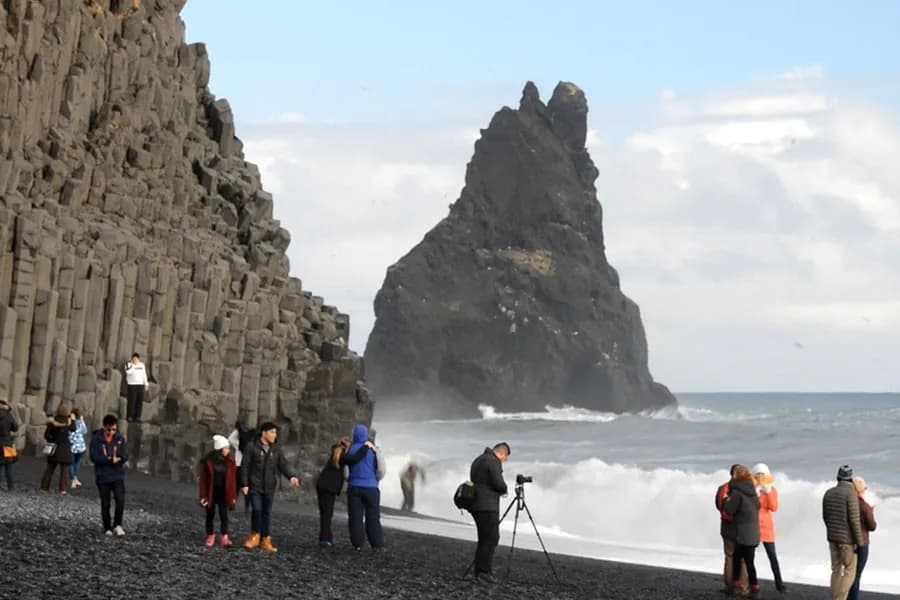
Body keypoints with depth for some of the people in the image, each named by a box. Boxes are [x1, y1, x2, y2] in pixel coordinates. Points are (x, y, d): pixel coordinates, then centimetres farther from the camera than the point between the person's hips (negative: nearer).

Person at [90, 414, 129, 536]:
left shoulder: (120, 438, 0)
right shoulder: (96, 439, -7)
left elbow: (125, 456, -2)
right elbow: (94, 457, -13)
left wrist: (117, 459, -24)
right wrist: (110, 459, -22)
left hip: (118, 475, 1)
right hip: (103, 477, -1)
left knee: (120, 501, -13)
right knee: (105, 504, 7)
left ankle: (117, 525, 5)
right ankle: (107, 528, 21)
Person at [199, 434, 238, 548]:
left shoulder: (230, 462, -1)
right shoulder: (208, 461, -9)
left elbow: (233, 480, 1)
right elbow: (203, 479, -6)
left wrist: (234, 496, -1)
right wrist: (203, 496, -7)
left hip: (224, 493, 1)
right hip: (211, 493, -1)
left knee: (224, 514, -4)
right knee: (210, 515, 10)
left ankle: (225, 537, -5)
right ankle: (210, 536, 21)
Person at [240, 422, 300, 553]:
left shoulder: (276, 449, 8)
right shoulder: (252, 447, -5)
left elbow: (283, 465, 4)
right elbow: (245, 467, -4)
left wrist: (291, 476, -15)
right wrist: (244, 484, -8)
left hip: (269, 487, 4)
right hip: (255, 486, -4)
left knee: (267, 513, 7)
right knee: (257, 510, -16)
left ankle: (265, 541, 14)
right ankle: (255, 536, 4)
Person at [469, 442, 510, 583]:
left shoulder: (478, 460, 19)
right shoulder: (493, 462, -11)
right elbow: (499, 484, -17)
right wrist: (504, 491, 5)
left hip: (475, 505, 9)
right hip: (487, 506, -9)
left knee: (485, 539, 12)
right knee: (492, 538, -8)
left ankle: (480, 571, 11)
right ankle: (484, 571, -12)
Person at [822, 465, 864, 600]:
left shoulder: (828, 493, 3)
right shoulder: (851, 494, -19)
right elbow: (854, 520, -20)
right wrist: (859, 543, -14)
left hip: (833, 538, 6)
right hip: (847, 539, -6)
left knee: (837, 571, 14)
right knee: (850, 572, 3)